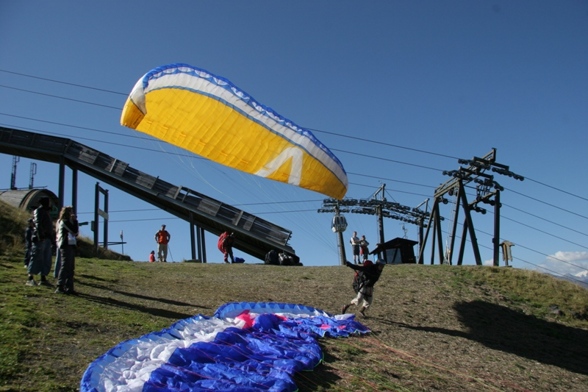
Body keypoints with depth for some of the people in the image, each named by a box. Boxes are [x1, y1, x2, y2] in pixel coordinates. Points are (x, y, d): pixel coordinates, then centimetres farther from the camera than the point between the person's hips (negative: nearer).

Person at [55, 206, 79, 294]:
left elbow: (74, 232, 17)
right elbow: (75, 231, -16)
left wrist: (74, 221, 9)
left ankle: (69, 287, 14)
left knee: (70, 268, 10)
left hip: (70, 246, 10)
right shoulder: (65, 222, -9)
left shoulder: (67, 222, 20)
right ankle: (60, 287, -10)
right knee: (65, 267, -11)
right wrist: (75, 220, -6)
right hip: (66, 246, -10)